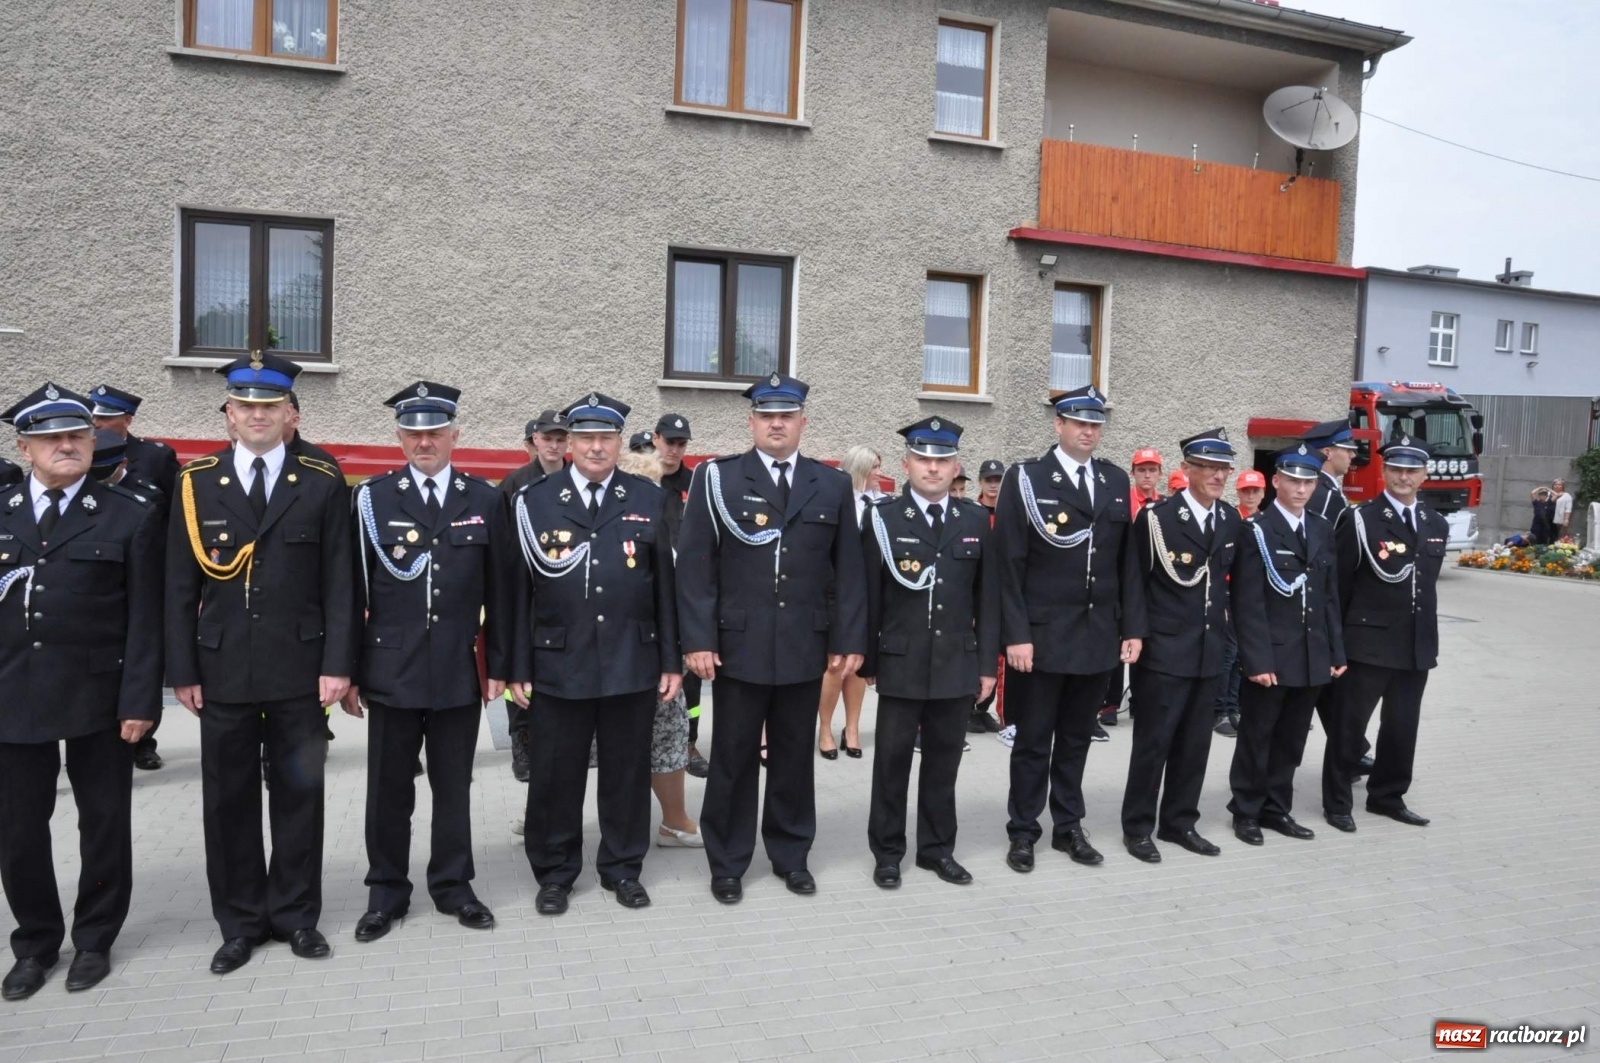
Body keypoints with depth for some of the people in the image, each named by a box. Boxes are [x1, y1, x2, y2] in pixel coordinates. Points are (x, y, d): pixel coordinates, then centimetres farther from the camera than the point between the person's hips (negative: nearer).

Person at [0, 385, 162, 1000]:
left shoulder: (130, 518, -3)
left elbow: (144, 621, -5)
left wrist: (140, 700, -10)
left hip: (98, 696, -2)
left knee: (103, 822, 9)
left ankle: (94, 940, 26)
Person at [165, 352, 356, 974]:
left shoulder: (322, 484, 1)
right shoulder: (197, 483, 4)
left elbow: (338, 583, -1)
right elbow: (180, 587, 4)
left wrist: (337, 664, -7)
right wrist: (182, 670, -1)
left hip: (299, 670, -1)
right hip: (222, 671, 1)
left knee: (299, 794, 8)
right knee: (229, 799, 10)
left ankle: (295, 913, 24)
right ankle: (241, 922, 25)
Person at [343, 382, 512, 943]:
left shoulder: (484, 499, 3)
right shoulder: (372, 497, -1)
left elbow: (498, 590, 5)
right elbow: (352, 590, 0)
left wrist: (499, 664, 5)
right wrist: (348, 671, -1)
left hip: (459, 672, 1)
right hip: (391, 671, -1)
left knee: (454, 787, 13)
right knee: (389, 789, 10)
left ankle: (453, 885, 28)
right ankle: (387, 892, 27)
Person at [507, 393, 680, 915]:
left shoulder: (649, 499, 4)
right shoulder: (534, 499, 2)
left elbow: (665, 587, 4)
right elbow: (521, 588, 1)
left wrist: (671, 662, 2)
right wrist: (518, 667, -1)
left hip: (633, 665, 1)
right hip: (558, 666, -1)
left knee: (627, 773, 12)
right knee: (554, 775, 9)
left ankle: (622, 868, 29)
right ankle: (554, 873, 27)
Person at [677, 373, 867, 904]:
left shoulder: (833, 485, 6)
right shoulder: (717, 478, -1)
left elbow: (848, 570, 7)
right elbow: (695, 565, -4)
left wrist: (850, 639, 2)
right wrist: (698, 639, -10)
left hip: (805, 648, 2)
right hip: (738, 646, -2)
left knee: (795, 758, 14)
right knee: (732, 760, 8)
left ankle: (791, 855, 30)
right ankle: (727, 864, 24)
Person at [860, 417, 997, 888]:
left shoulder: (976, 519, 6)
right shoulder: (883, 518, -3)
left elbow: (987, 597, 6)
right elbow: (869, 596, -3)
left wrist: (987, 663, 4)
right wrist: (867, 660, -4)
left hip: (957, 664, 3)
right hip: (901, 665, -2)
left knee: (944, 760, 12)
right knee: (892, 761, 7)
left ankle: (938, 848, 26)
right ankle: (887, 852, 20)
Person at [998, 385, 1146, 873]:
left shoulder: (1116, 481, 9)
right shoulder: (1025, 478, -6)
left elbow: (1127, 562, 11)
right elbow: (1009, 564, -9)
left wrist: (1133, 628, 6)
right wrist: (1016, 635, -15)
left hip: (1099, 638, 4)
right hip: (1041, 637, -4)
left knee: (1076, 739, 15)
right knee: (1032, 741, 7)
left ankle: (1068, 827, 29)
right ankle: (1023, 832, 20)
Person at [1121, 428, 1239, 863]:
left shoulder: (1231, 520, 8)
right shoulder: (1156, 517, -10)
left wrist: (1222, 628, 16)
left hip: (1210, 651, 6)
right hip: (1164, 651, -6)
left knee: (1195, 743, 12)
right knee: (1153, 741, 1)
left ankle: (1179, 822, 25)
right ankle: (1137, 827, 13)